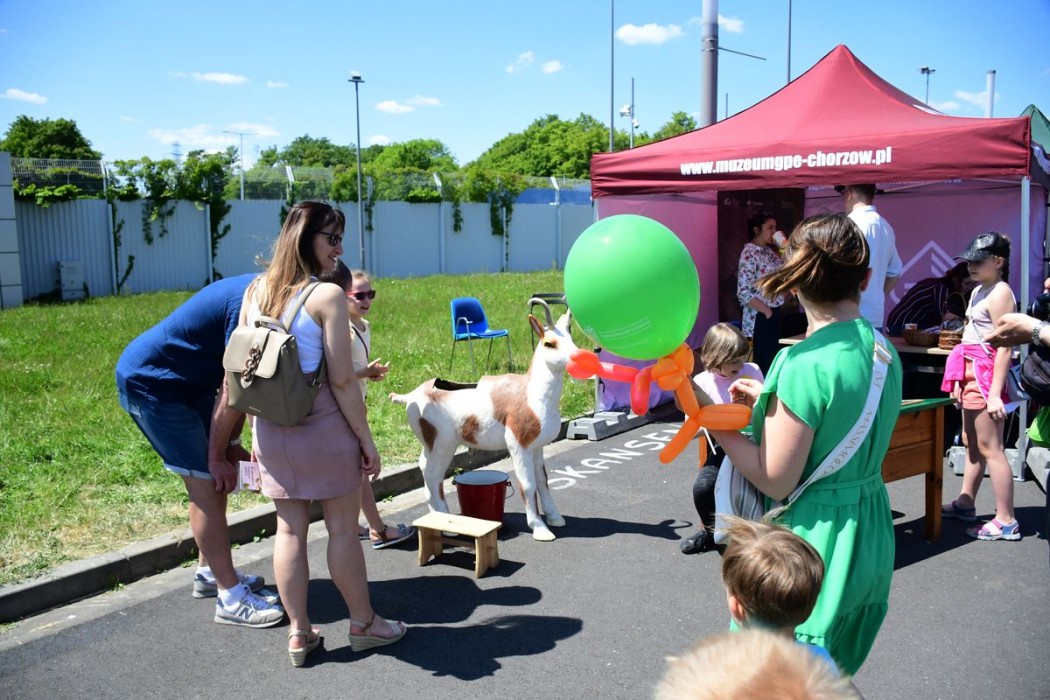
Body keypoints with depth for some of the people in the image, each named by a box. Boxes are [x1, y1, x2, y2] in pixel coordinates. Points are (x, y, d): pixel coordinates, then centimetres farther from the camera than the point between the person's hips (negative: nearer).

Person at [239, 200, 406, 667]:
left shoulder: (254, 292, 4)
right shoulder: (327, 295, -15)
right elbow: (342, 380, -16)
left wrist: (258, 432, 16)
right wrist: (366, 438, -7)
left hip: (271, 429, 6)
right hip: (323, 424, -5)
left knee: (289, 528, 14)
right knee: (343, 529, 10)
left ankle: (299, 634, 23)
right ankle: (363, 624, 26)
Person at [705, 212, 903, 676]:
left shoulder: (806, 364, -24)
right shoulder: (883, 352, 1)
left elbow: (775, 480, -20)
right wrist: (769, 400, 11)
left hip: (816, 538, -8)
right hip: (872, 537, 8)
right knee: (836, 676, 25)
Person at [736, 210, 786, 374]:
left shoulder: (768, 251, 10)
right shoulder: (749, 253, -16)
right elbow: (744, 293, -22)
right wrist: (767, 311, -15)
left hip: (774, 313, 9)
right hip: (759, 317, -9)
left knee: (772, 359, 16)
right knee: (763, 363, -1)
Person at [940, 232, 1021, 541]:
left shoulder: (999, 293, -13)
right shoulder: (979, 291, 15)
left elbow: (1004, 347, -19)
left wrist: (995, 394, -23)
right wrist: (959, 380, 19)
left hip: (987, 375, -10)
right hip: (972, 374, 10)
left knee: (990, 448, -7)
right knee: (972, 444, 16)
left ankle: (1006, 522, -2)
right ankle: (965, 504, 27)